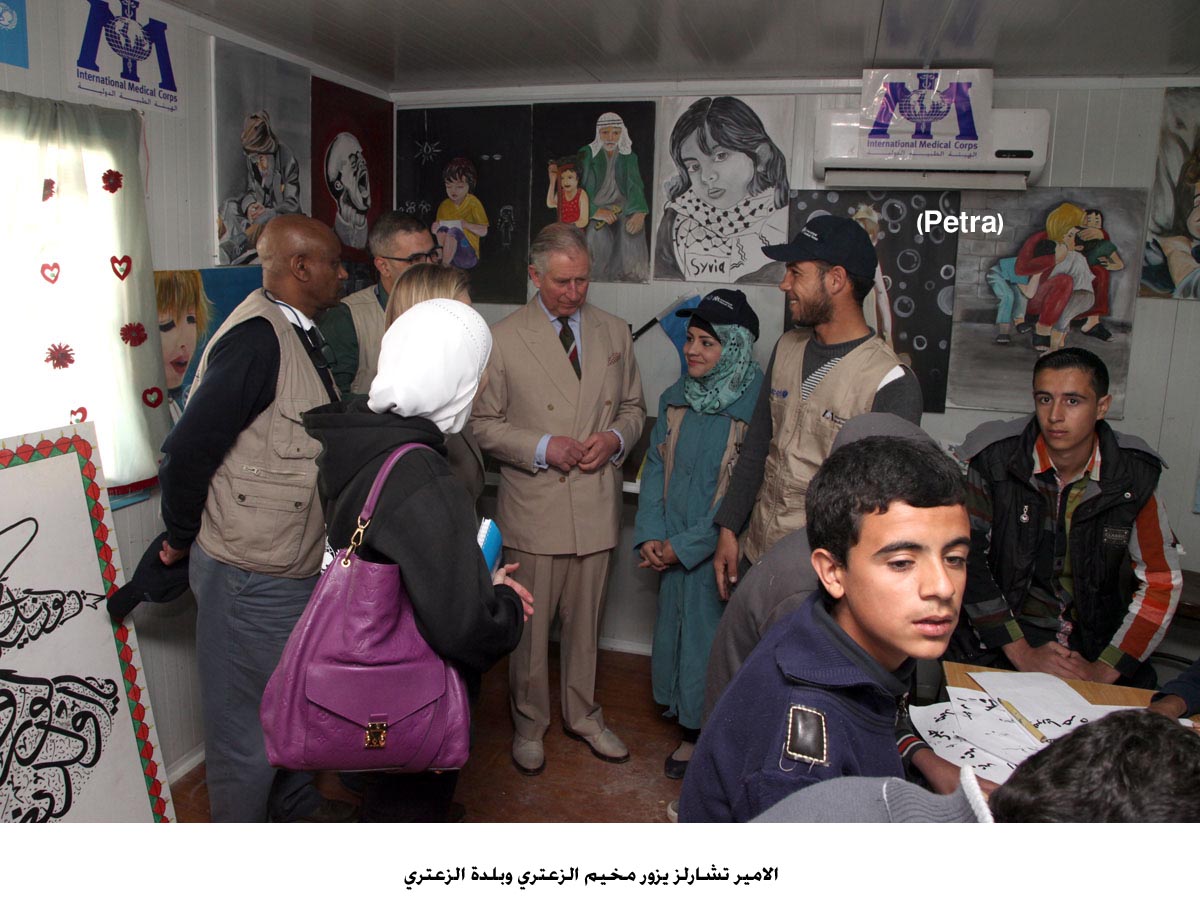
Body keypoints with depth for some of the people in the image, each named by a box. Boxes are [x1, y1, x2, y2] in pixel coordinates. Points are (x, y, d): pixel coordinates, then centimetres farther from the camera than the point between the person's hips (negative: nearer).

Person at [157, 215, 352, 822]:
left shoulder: (296, 333, 9)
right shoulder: (257, 337, -23)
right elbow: (186, 452, -24)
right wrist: (182, 538, -10)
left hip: (294, 565, 10)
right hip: (251, 576, -10)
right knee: (247, 719, 9)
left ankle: (296, 806, 46)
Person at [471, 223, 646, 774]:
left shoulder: (614, 332, 7)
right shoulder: (503, 340, -4)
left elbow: (633, 407, 15)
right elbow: (482, 423, -3)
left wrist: (615, 438, -7)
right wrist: (543, 448, -16)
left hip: (596, 503, 3)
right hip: (534, 507, -3)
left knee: (585, 622, 16)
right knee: (529, 626, 9)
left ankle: (582, 715, 36)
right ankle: (529, 724, 30)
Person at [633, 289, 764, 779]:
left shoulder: (757, 406, -17)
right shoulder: (677, 397, 4)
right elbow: (656, 465, 8)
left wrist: (686, 546, -15)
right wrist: (650, 533, -3)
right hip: (675, 551, 6)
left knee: (715, 644, 6)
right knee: (677, 635, 17)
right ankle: (691, 734, 38)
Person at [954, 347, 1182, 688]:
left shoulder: (1135, 473, -1)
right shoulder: (992, 458, -9)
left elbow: (1161, 582, 3)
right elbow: (965, 557, -9)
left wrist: (1103, 672, -6)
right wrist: (1022, 655, -11)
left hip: (1095, 644, 3)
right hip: (998, 646, -3)